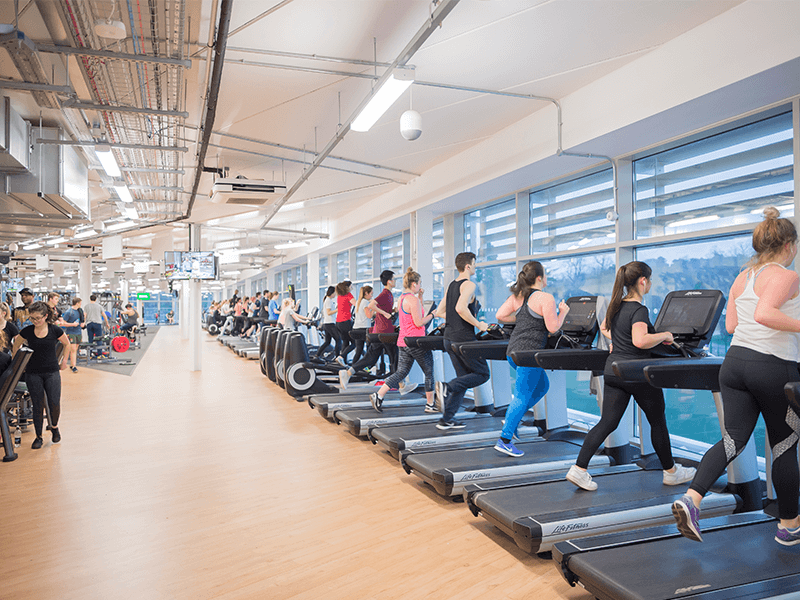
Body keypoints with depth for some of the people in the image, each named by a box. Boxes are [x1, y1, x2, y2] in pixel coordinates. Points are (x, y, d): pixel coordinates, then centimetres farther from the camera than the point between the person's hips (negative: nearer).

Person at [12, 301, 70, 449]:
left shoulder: (55, 330, -6)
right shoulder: (27, 331, -3)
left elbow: (66, 344, 12)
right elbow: (15, 348, 13)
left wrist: (64, 361, 10)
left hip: (52, 372, -1)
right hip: (33, 374, 1)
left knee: (54, 404, -5)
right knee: (38, 406, 4)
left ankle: (54, 427, 24)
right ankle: (38, 437, 18)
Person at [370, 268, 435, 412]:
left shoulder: (401, 298, 12)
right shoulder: (413, 299, -17)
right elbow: (419, 322, -19)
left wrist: (419, 297, 15)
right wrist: (432, 315, -5)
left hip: (403, 341, 8)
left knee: (401, 372, 10)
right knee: (429, 372, 7)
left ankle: (378, 395, 0)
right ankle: (430, 405, 14)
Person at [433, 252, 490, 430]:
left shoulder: (451, 285, 16)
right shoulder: (469, 285, -10)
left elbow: (439, 312, 18)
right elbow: (461, 308, -26)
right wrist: (478, 324, -15)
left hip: (449, 338, 9)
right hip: (464, 338, -9)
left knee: (464, 378, 14)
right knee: (482, 374, 3)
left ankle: (446, 420, 11)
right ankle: (447, 387, -16)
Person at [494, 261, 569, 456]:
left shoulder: (517, 295, 10)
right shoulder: (545, 298, -11)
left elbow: (500, 316, 10)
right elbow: (553, 328, -12)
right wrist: (563, 312, 4)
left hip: (513, 350, 9)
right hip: (528, 352, -9)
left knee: (542, 386, 24)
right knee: (522, 396, -3)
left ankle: (512, 419, 22)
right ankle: (505, 440, -3)